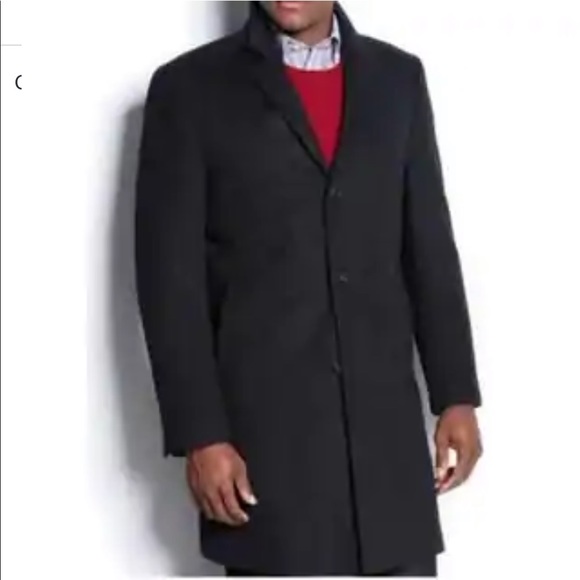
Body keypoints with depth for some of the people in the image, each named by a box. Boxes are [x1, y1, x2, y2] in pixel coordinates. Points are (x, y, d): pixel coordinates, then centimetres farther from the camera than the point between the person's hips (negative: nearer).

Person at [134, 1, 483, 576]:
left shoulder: (398, 77, 9)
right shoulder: (190, 87, -3)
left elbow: (430, 247, 11)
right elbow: (169, 276, -6)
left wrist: (456, 394, 7)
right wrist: (199, 434, -10)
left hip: (384, 420, 4)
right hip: (263, 427, -3)